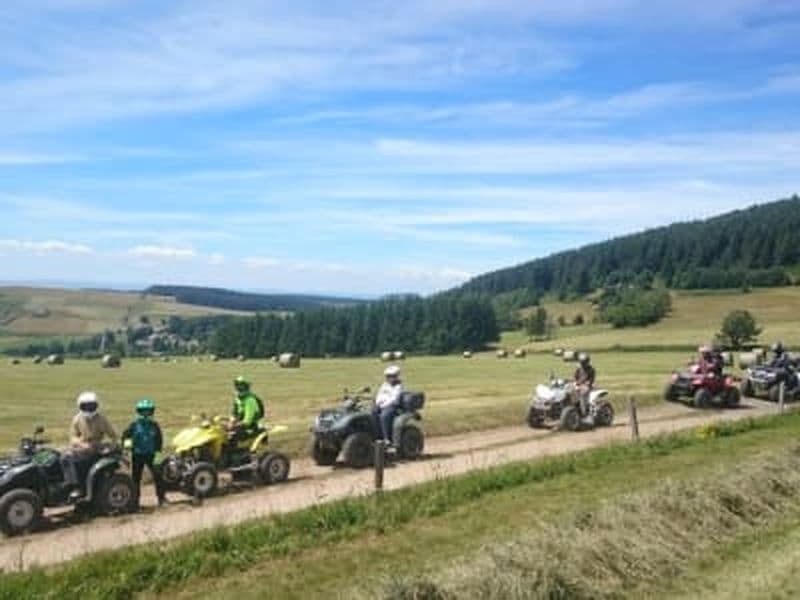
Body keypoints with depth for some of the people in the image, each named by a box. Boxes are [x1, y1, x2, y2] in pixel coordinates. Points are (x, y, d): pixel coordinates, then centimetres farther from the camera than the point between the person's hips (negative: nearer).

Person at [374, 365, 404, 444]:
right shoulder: (385, 385, 19)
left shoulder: (398, 386, -5)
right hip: (381, 405, 7)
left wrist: (383, 405, -20)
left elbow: (394, 399, -16)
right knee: (372, 413, -19)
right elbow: (379, 394, 21)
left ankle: (387, 438, -32)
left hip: (392, 406, -7)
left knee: (384, 415, -35)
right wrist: (377, 402, 1)